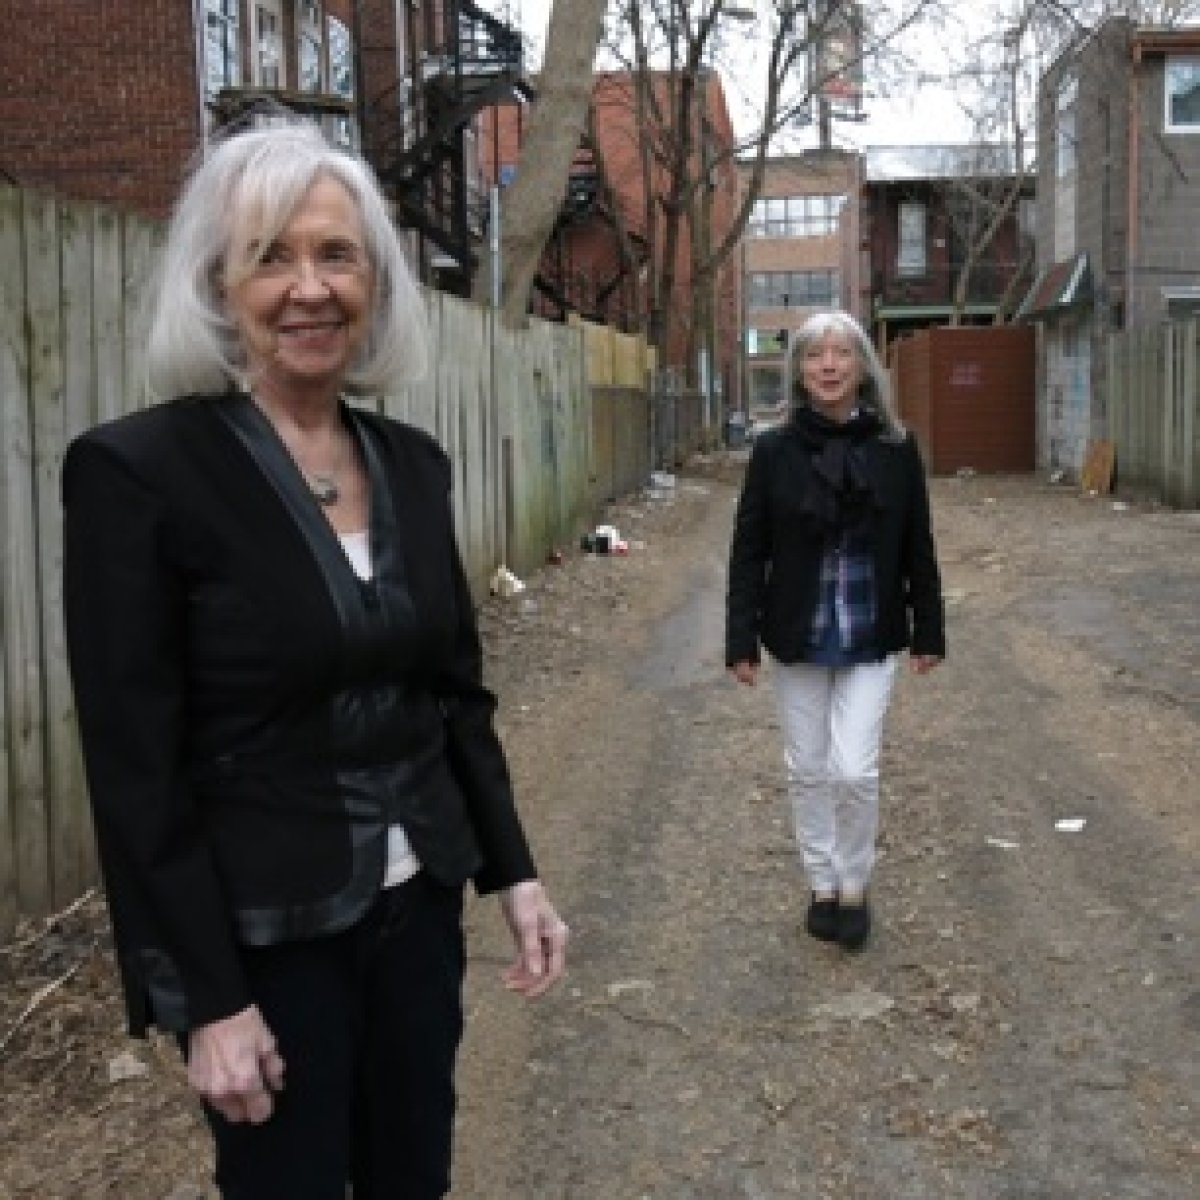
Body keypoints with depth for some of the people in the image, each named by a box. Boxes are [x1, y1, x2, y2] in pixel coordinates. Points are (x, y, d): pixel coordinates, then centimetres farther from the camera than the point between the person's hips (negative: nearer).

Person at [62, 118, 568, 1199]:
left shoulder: (412, 463, 3)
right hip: (261, 933, -5)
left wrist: (514, 872, 6)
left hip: (416, 904, 6)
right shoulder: (137, 469, -16)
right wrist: (209, 998, -15)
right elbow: (136, 766, -16)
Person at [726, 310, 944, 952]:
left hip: (870, 639, -1)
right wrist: (741, 640, -6)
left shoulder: (895, 447, -3)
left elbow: (917, 547, 3)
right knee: (807, 769, 11)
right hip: (797, 637, 1)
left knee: (854, 770, -7)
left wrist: (928, 632, 4)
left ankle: (854, 886, 17)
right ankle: (822, 885, 29)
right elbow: (749, 550, -2)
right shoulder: (775, 450, -5)